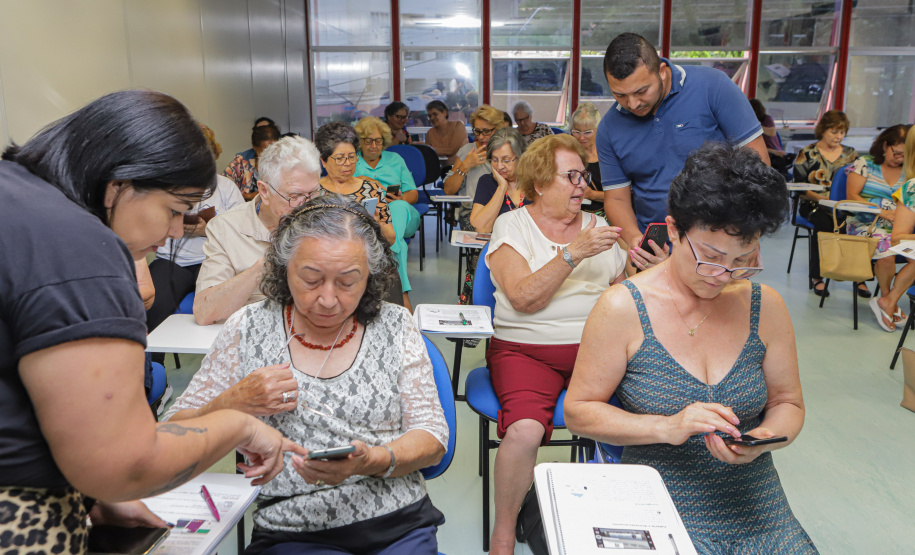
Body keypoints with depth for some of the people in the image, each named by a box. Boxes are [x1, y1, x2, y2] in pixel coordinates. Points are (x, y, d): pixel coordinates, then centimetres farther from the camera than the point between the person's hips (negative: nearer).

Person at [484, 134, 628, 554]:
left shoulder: (596, 226, 18)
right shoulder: (512, 225, 4)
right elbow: (523, 299, -12)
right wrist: (574, 253, -16)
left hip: (595, 347, 4)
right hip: (525, 348, -4)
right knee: (525, 430, -31)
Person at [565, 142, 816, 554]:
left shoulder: (766, 307, 1)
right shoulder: (622, 309, -10)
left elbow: (787, 403, 11)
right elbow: (578, 411, -6)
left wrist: (763, 439, -11)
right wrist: (666, 428, -19)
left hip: (756, 504, 4)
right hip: (659, 502, -3)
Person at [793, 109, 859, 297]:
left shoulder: (851, 154, 15)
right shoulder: (807, 154, 4)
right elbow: (799, 185, -3)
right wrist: (822, 198, -17)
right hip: (814, 205, -2)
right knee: (824, 224, -35)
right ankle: (817, 276, -22)